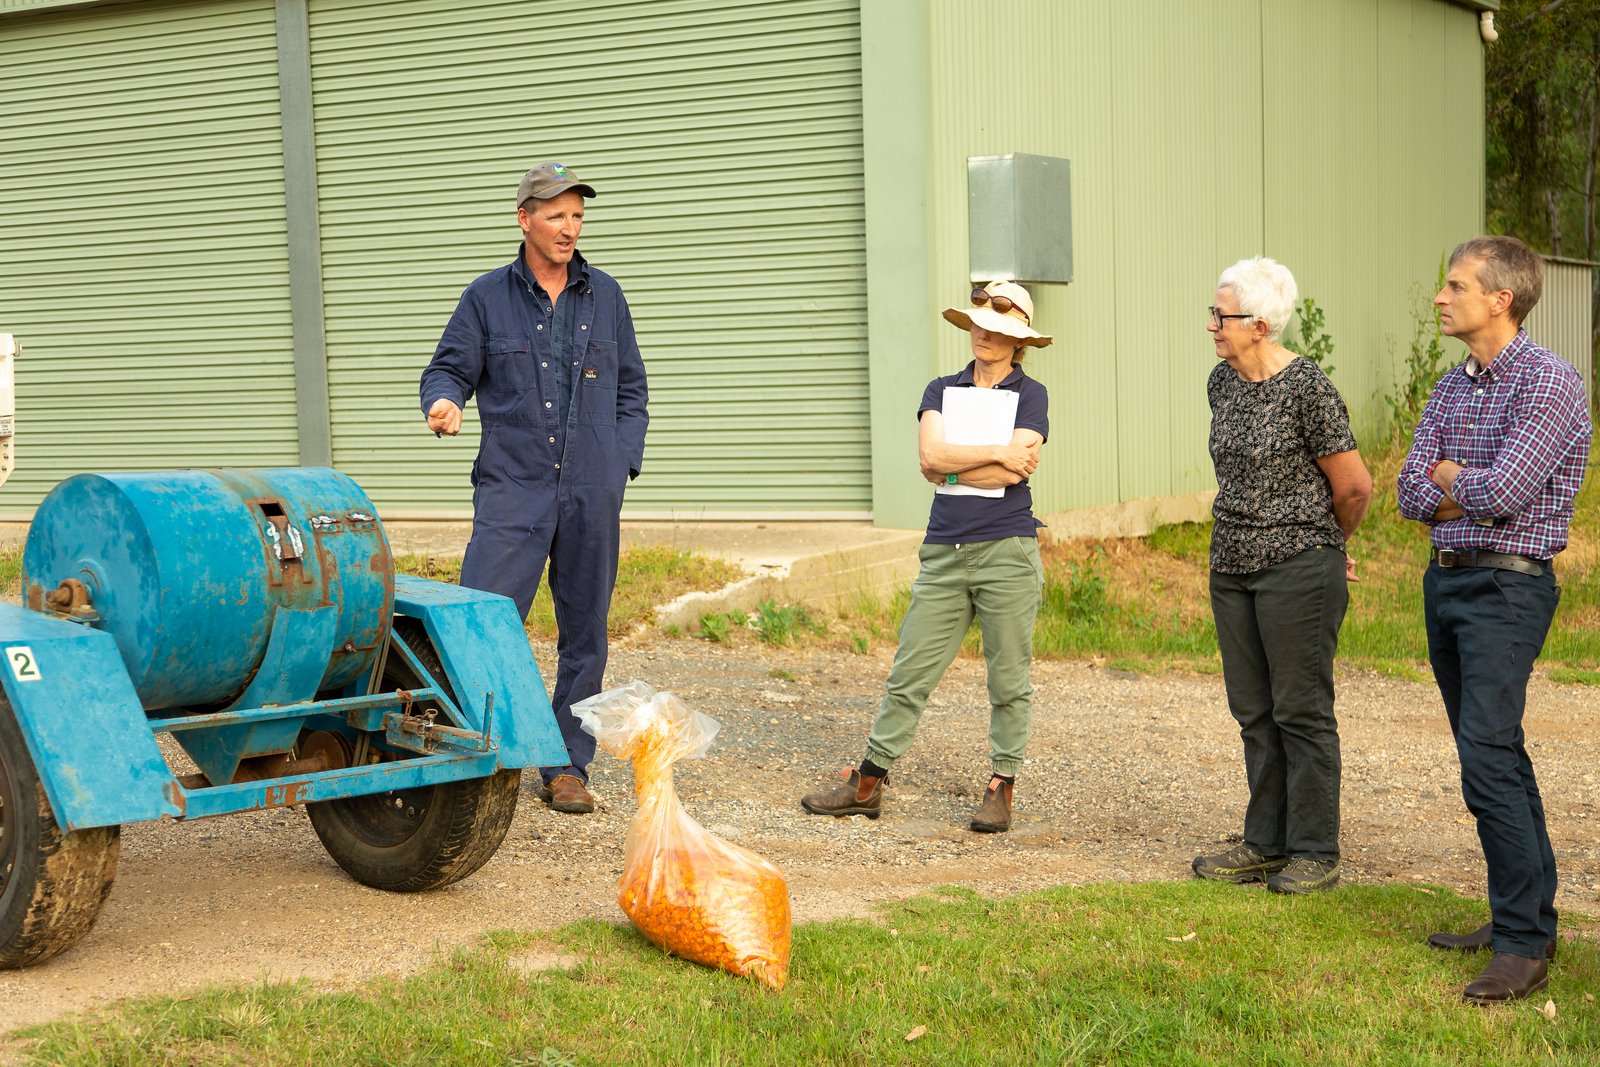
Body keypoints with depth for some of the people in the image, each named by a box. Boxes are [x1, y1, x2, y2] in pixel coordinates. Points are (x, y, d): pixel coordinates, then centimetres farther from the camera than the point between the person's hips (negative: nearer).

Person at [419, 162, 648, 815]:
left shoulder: (604, 296, 11)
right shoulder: (488, 297, 5)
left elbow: (631, 388, 16)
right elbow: (449, 368, 7)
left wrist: (622, 463, 5)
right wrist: (442, 401, -16)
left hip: (591, 493, 2)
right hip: (512, 486, -2)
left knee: (584, 636, 6)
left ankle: (567, 767, 16)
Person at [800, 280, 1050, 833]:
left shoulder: (1030, 394, 3)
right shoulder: (941, 390, 13)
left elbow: (1012, 473, -11)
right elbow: (931, 455, -5)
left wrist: (949, 467, -4)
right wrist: (997, 451, -9)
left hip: (1007, 549, -3)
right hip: (945, 552, 3)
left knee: (1009, 679, 2)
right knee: (910, 672, 4)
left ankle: (1001, 789, 13)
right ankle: (867, 783, 11)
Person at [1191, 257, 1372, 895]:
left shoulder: (1307, 388, -15)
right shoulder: (1222, 382, 8)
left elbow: (1354, 487, -9)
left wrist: (1323, 545, 7)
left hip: (1297, 567, -7)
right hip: (1232, 567, 8)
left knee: (1301, 711, -1)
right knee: (1254, 713, 11)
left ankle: (1315, 854, 8)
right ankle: (1266, 845, 20)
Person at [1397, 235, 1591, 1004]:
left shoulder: (1549, 383, -13)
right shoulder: (1452, 387, 12)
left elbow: (1505, 492, -22)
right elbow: (1412, 492, 6)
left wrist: (1452, 477, -2)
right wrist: (1472, 496, -11)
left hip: (1507, 586, -8)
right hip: (1445, 580, 9)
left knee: (1487, 758, -15)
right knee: (1494, 755, 13)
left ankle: (1524, 945, -11)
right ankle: (1523, 914, 21)